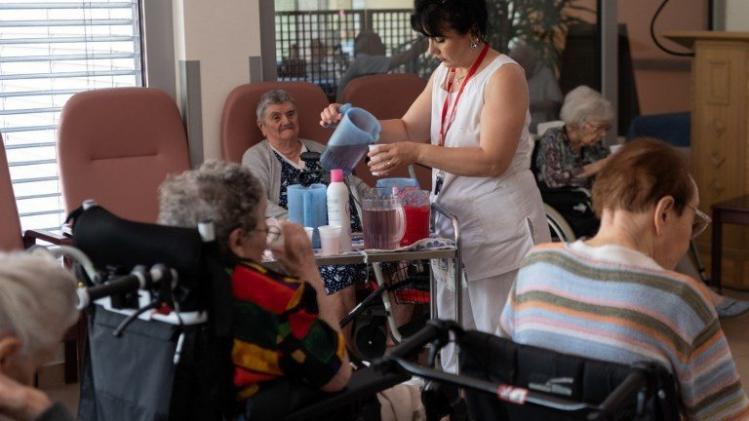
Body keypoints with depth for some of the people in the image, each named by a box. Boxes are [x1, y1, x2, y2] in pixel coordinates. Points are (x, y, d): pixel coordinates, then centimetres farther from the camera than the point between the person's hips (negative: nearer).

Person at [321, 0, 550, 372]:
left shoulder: (504, 75, -15)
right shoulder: (444, 73, 10)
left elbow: (492, 160, -23)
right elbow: (408, 129, 12)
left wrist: (417, 153, -28)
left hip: (498, 232, -8)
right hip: (453, 224, 8)